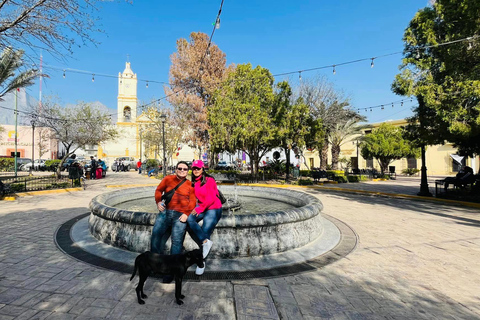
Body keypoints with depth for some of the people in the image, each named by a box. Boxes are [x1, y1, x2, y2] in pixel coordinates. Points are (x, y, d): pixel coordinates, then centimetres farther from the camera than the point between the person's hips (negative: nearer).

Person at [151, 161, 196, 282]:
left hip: (180, 215, -2)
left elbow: (192, 201, 5)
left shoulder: (190, 185, 10)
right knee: (156, 233, -10)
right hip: (165, 212, 2)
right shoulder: (168, 179, 12)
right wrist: (158, 202, 3)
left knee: (176, 240, -10)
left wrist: (187, 214, -8)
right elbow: (159, 190, 19)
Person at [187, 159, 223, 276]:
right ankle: (206, 242, -17)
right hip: (201, 207, 6)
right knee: (189, 219, -24)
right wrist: (195, 209, -3)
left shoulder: (209, 180, -12)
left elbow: (211, 199, -15)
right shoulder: (194, 182, 9)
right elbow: (194, 197, 14)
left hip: (213, 209, -6)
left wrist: (199, 209, -15)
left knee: (204, 232, -9)